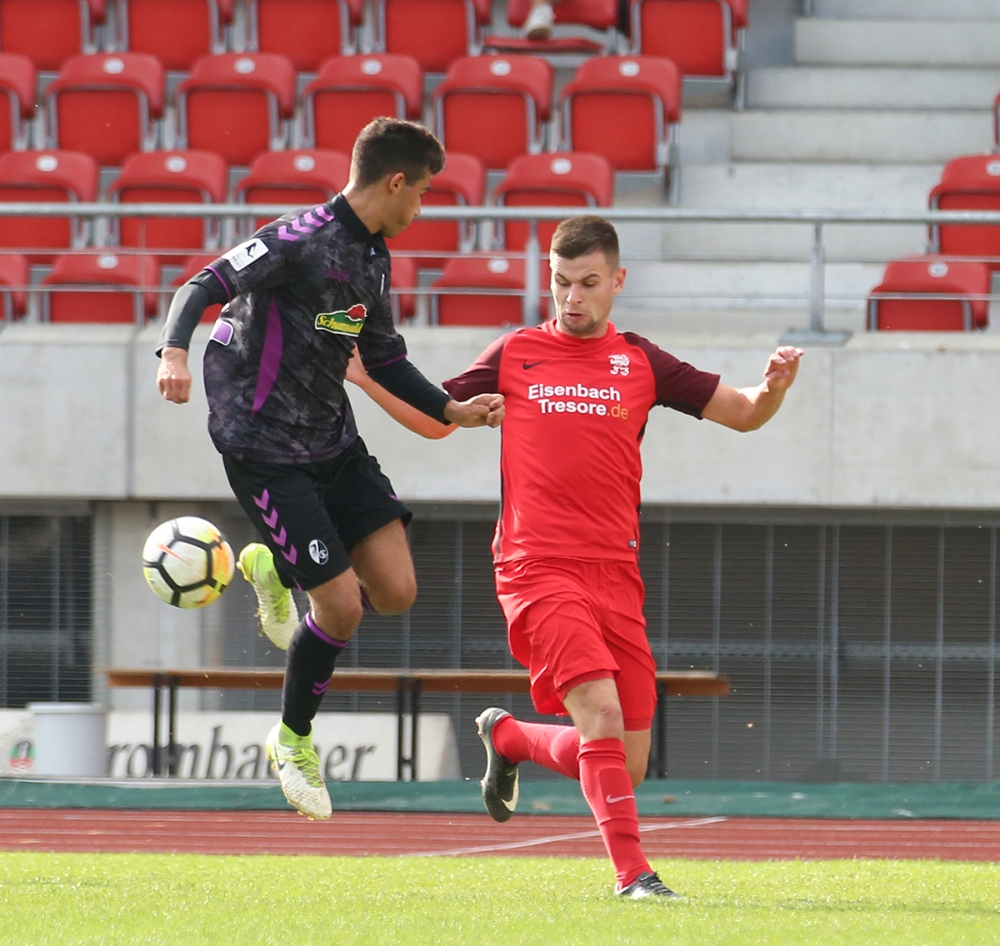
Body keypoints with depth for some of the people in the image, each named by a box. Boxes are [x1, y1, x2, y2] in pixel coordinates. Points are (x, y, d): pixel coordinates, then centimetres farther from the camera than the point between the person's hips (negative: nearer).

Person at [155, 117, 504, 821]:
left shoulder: (373, 257, 10)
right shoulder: (301, 241, -17)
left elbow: (384, 361, 19)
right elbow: (206, 286, -21)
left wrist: (452, 411, 8)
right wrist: (176, 352, -39)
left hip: (333, 440, 8)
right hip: (265, 447, -8)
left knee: (395, 592, -3)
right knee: (343, 608, -10)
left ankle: (275, 571, 25)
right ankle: (293, 738, 16)